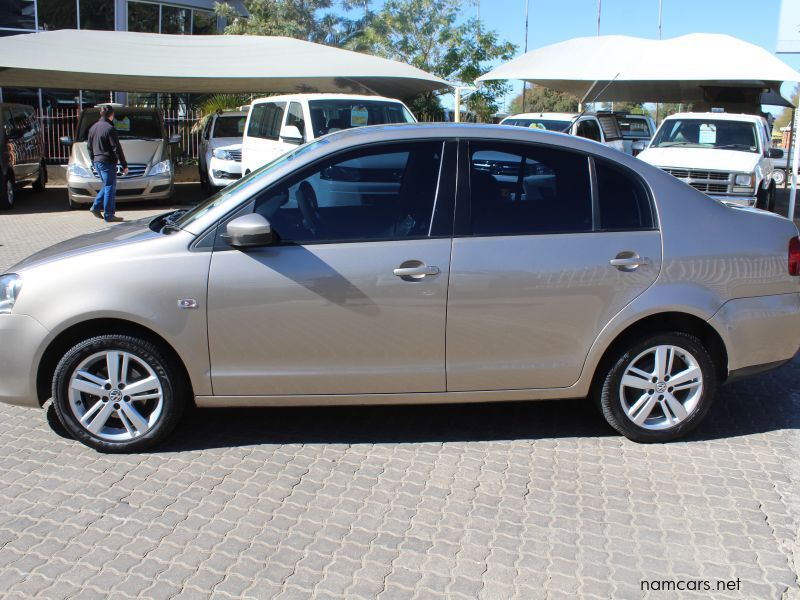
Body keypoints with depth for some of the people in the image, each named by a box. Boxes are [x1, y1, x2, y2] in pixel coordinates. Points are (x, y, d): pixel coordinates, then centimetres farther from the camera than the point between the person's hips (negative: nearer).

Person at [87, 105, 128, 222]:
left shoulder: (93, 128, 12)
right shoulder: (109, 129, -14)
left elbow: (89, 146, 18)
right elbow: (117, 148, -15)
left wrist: (93, 161, 26)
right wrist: (124, 165, -12)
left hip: (97, 162, 8)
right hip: (108, 162, -8)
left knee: (107, 186, 21)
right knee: (110, 188, -3)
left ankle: (96, 207, 14)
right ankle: (109, 215, -1)